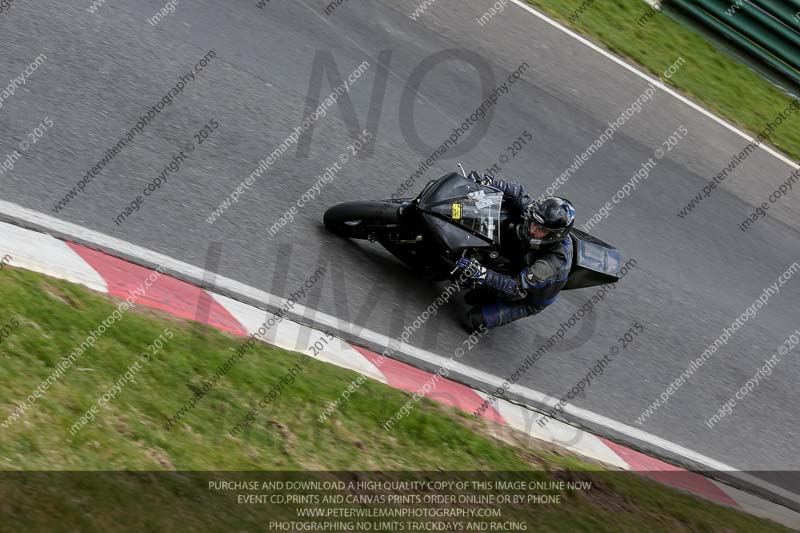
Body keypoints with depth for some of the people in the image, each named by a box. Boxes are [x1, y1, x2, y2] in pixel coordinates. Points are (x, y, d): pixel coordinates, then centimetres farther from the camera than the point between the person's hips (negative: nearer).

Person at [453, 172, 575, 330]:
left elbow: (518, 289, -43)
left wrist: (481, 273, -53)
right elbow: (517, 191, -9)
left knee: (474, 320, -14)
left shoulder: (556, 260, -42)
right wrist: (487, 181, -25)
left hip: (529, 299, -7)